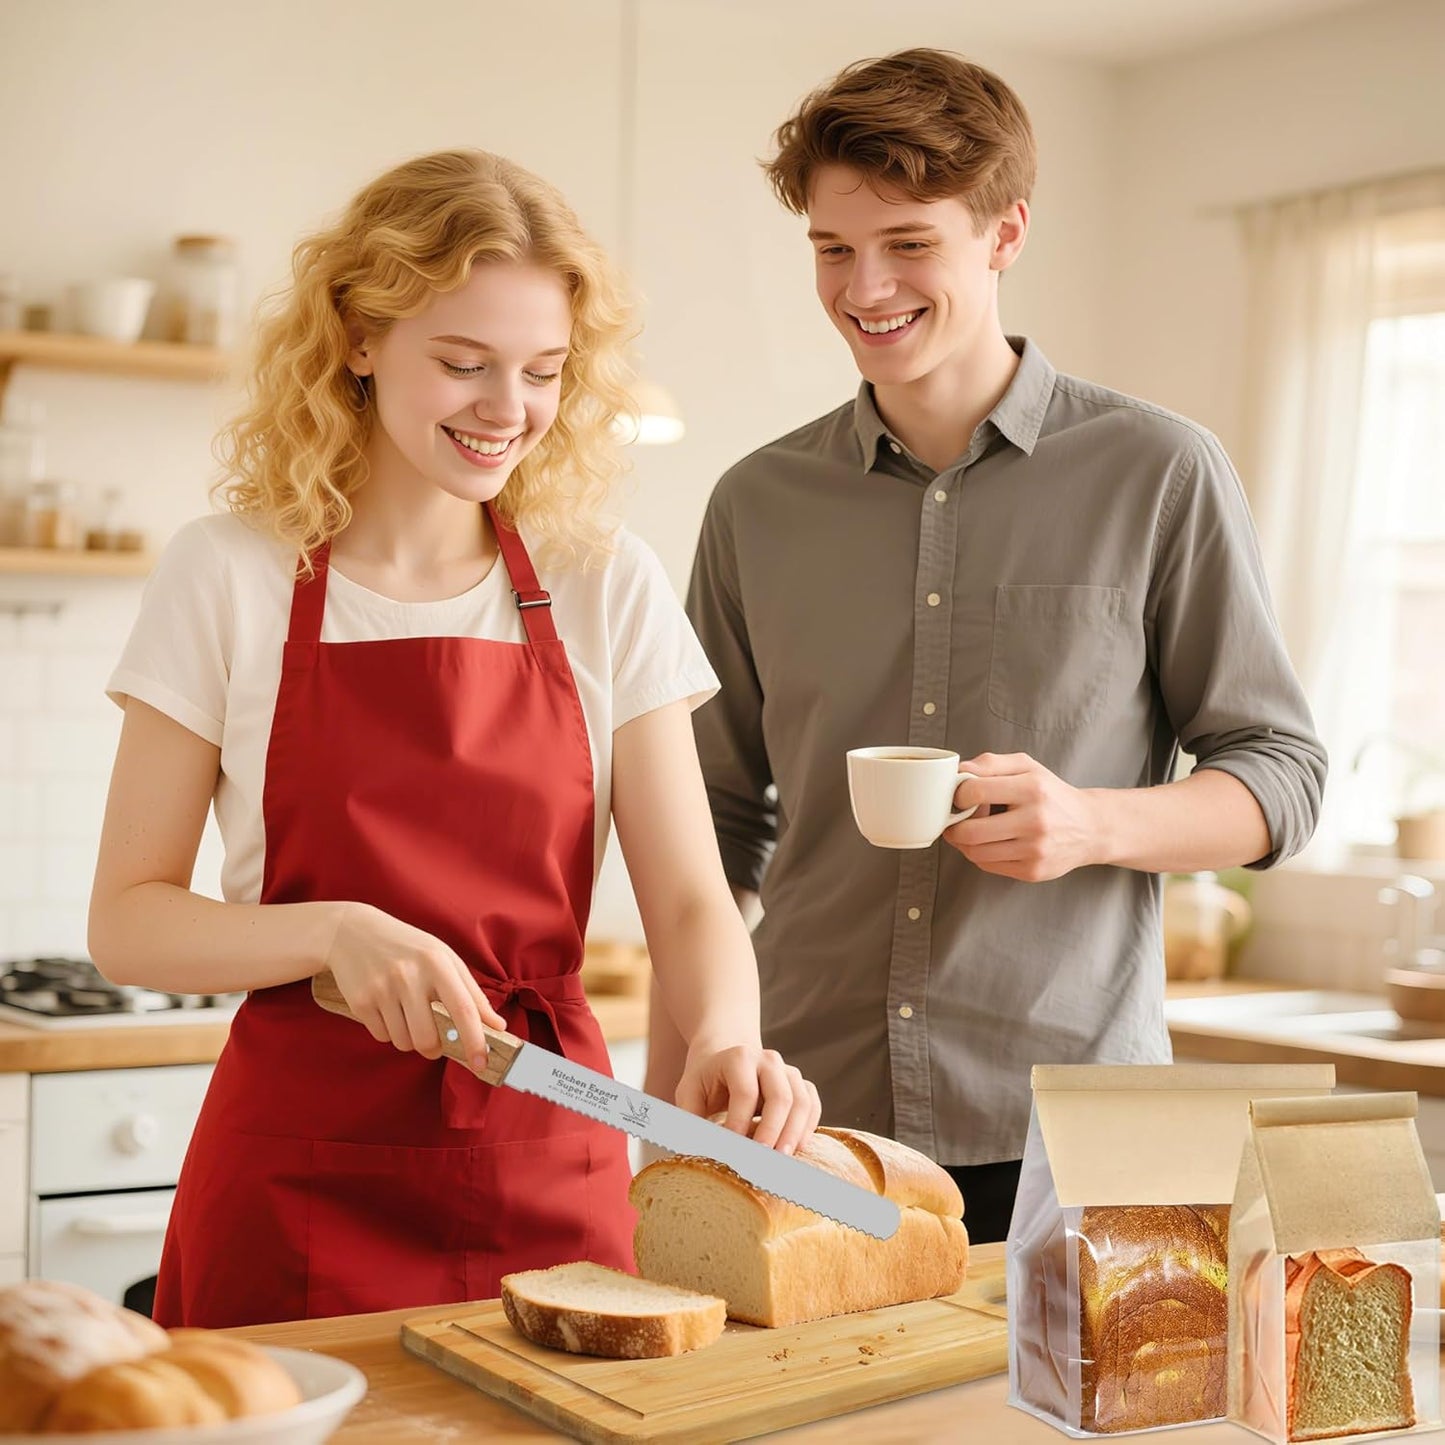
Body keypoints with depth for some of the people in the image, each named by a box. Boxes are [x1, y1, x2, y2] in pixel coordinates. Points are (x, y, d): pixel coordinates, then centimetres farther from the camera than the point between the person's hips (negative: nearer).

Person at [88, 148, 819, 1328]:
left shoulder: (609, 590, 2)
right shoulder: (230, 578, -3)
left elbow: (690, 898, -1)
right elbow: (127, 920, -3)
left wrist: (726, 1034, -22)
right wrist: (338, 931, -20)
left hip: (551, 1175, 2)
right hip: (304, 1176, -1)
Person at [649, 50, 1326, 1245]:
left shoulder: (1158, 475, 0)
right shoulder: (761, 505, 8)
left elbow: (1283, 778, 3)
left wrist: (1093, 823, -16)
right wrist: (670, 1111, 8)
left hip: (1064, 1140, -2)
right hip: (806, 1128, 2)